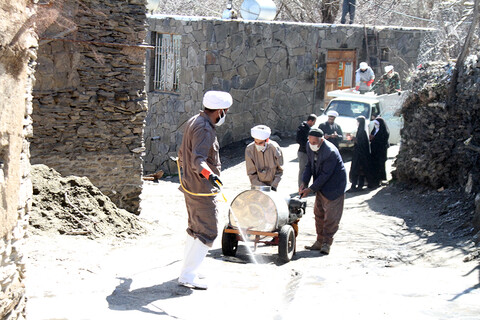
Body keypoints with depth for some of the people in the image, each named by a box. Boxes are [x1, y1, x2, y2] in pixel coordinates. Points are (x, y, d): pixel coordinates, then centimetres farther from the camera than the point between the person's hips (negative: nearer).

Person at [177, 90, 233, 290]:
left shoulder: (193, 122, 11)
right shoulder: (204, 129, -21)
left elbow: (182, 154, 25)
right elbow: (197, 161, -34)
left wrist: (183, 163, 44)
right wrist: (210, 174, -50)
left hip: (189, 185, 11)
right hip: (202, 191, -11)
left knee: (195, 229, 21)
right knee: (207, 233, -7)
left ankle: (189, 269, 31)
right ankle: (187, 276, -7)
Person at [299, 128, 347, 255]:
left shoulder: (330, 152, -30)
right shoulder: (310, 147, -6)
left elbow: (325, 175, -26)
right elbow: (309, 165, 7)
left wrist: (310, 189, -22)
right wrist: (304, 183, -6)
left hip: (334, 185, -8)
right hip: (321, 185, 8)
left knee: (331, 215, -4)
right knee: (319, 213, 12)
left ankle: (326, 243, 4)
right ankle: (320, 241, 22)